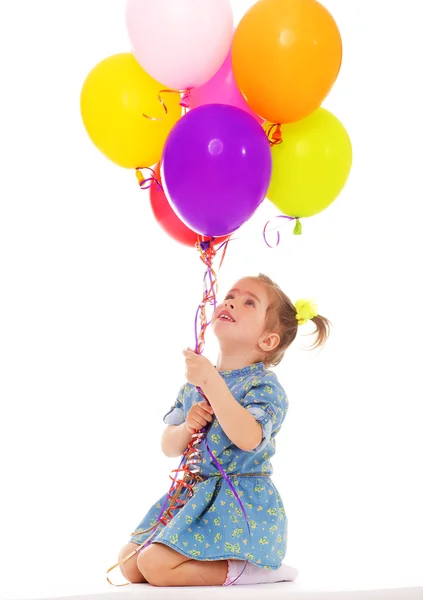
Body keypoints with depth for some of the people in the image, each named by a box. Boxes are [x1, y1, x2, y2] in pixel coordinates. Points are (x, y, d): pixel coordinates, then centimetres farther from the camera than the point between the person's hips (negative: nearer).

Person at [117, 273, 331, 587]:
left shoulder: (265, 386, -11)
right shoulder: (195, 384, 10)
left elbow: (247, 438, -31)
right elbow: (170, 447, 11)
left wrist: (211, 382, -33)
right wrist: (187, 426, -12)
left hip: (242, 501, -8)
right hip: (195, 493, 8)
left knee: (155, 565, -21)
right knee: (129, 565, 6)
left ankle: (246, 569, -5)